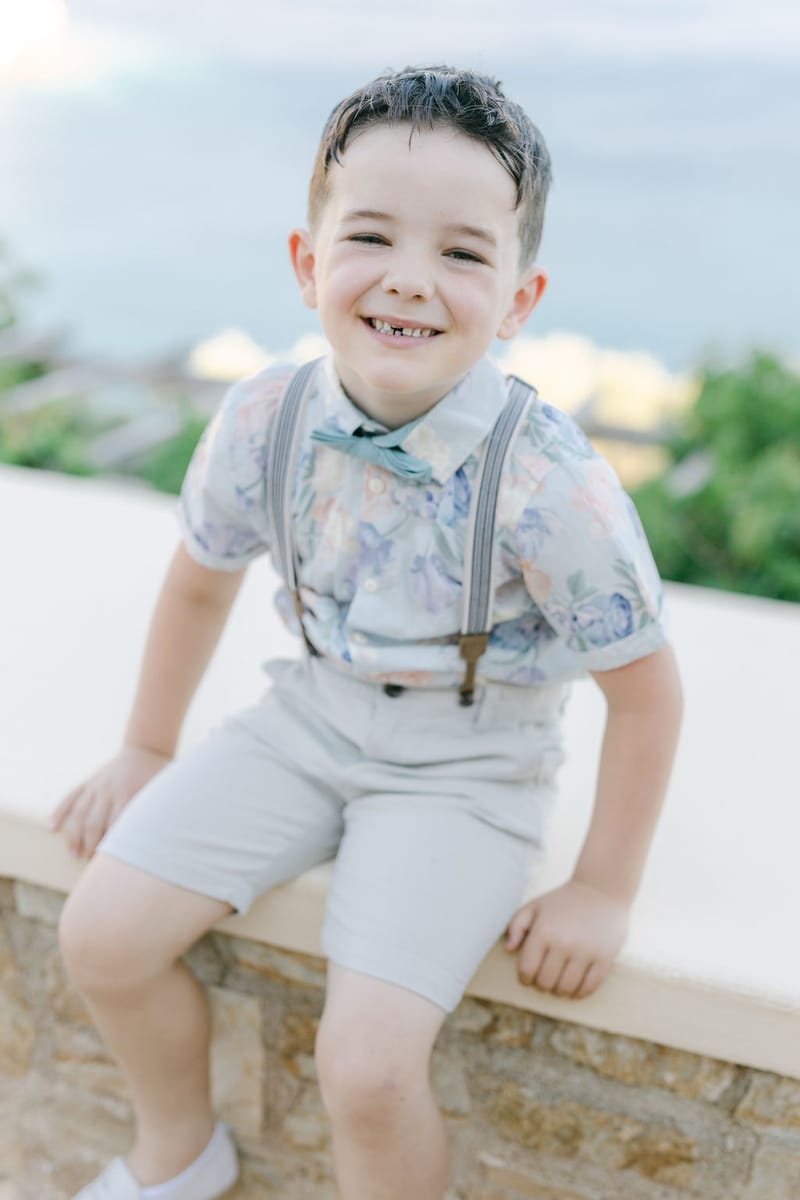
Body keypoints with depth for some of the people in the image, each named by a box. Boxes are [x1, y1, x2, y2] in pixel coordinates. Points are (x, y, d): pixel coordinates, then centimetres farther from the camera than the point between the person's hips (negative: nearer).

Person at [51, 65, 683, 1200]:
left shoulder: (547, 484, -27)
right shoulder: (265, 420, -14)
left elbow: (646, 689, -15)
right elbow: (200, 582, 5)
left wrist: (601, 893, -9)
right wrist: (148, 749, 14)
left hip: (466, 772, -4)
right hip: (310, 717, 5)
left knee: (366, 1064, -18)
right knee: (103, 934, -3)